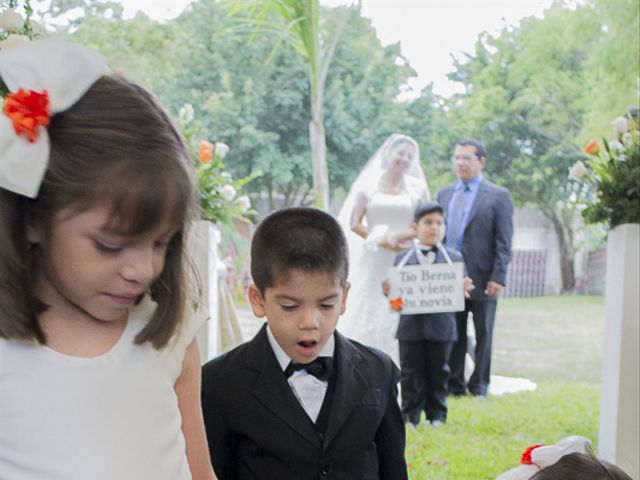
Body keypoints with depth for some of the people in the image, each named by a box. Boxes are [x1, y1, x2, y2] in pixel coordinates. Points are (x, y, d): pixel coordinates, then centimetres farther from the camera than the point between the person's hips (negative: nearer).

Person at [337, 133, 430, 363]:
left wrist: (398, 236, -11)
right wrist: (382, 241, -7)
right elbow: (354, 223, 5)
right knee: (369, 315, -1)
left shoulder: (417, 187, 6)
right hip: (373, 263, 0)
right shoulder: (368, 185, 5)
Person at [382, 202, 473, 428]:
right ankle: (410, 415, 14)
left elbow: (458, 287, 1)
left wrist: (463, 289, -21)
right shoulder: (403, 258, 5)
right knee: (411, 371, 6)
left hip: (441, 326, 0)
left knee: (438, 371, 9)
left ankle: (436, 414, 20)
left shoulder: (454, 258, 4)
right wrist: (388, 290, -16)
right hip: (411, 326, 0)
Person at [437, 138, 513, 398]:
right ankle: (454, 384, 16)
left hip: (482, 278, -4)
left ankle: (479, 385, 15)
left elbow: (504, 241, -5)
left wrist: (498, 277, -12)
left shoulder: (498, 195, -1)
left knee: (483, 333, 6)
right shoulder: (444, 194, 14)